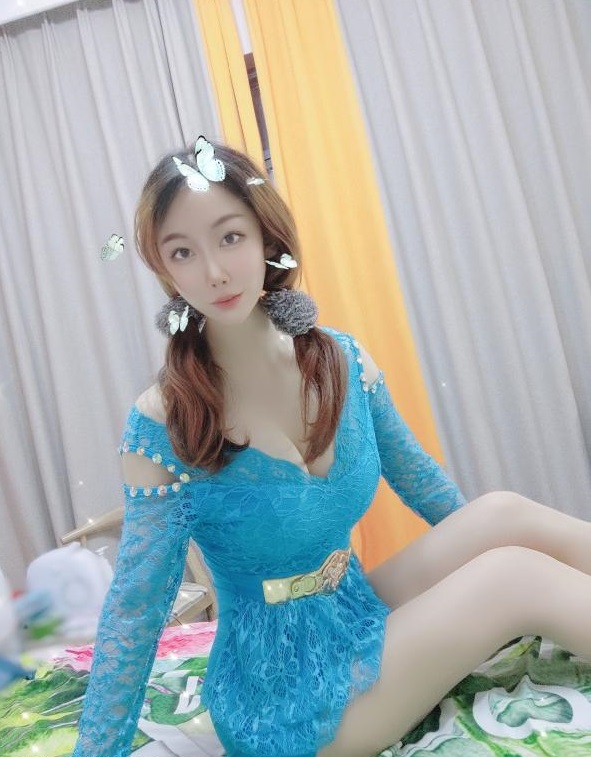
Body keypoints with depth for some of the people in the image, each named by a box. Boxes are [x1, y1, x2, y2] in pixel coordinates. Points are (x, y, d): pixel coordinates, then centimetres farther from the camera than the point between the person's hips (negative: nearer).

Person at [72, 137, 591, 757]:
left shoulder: (344, 362, -6)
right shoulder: (161, 425, -20)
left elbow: (421, 482, 10)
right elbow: (133, 613, -12)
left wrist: (490, 539, 20)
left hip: (361, 617, 5)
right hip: (283, 692, -5)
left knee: (505, 512, -13)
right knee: (518, 575, -18)